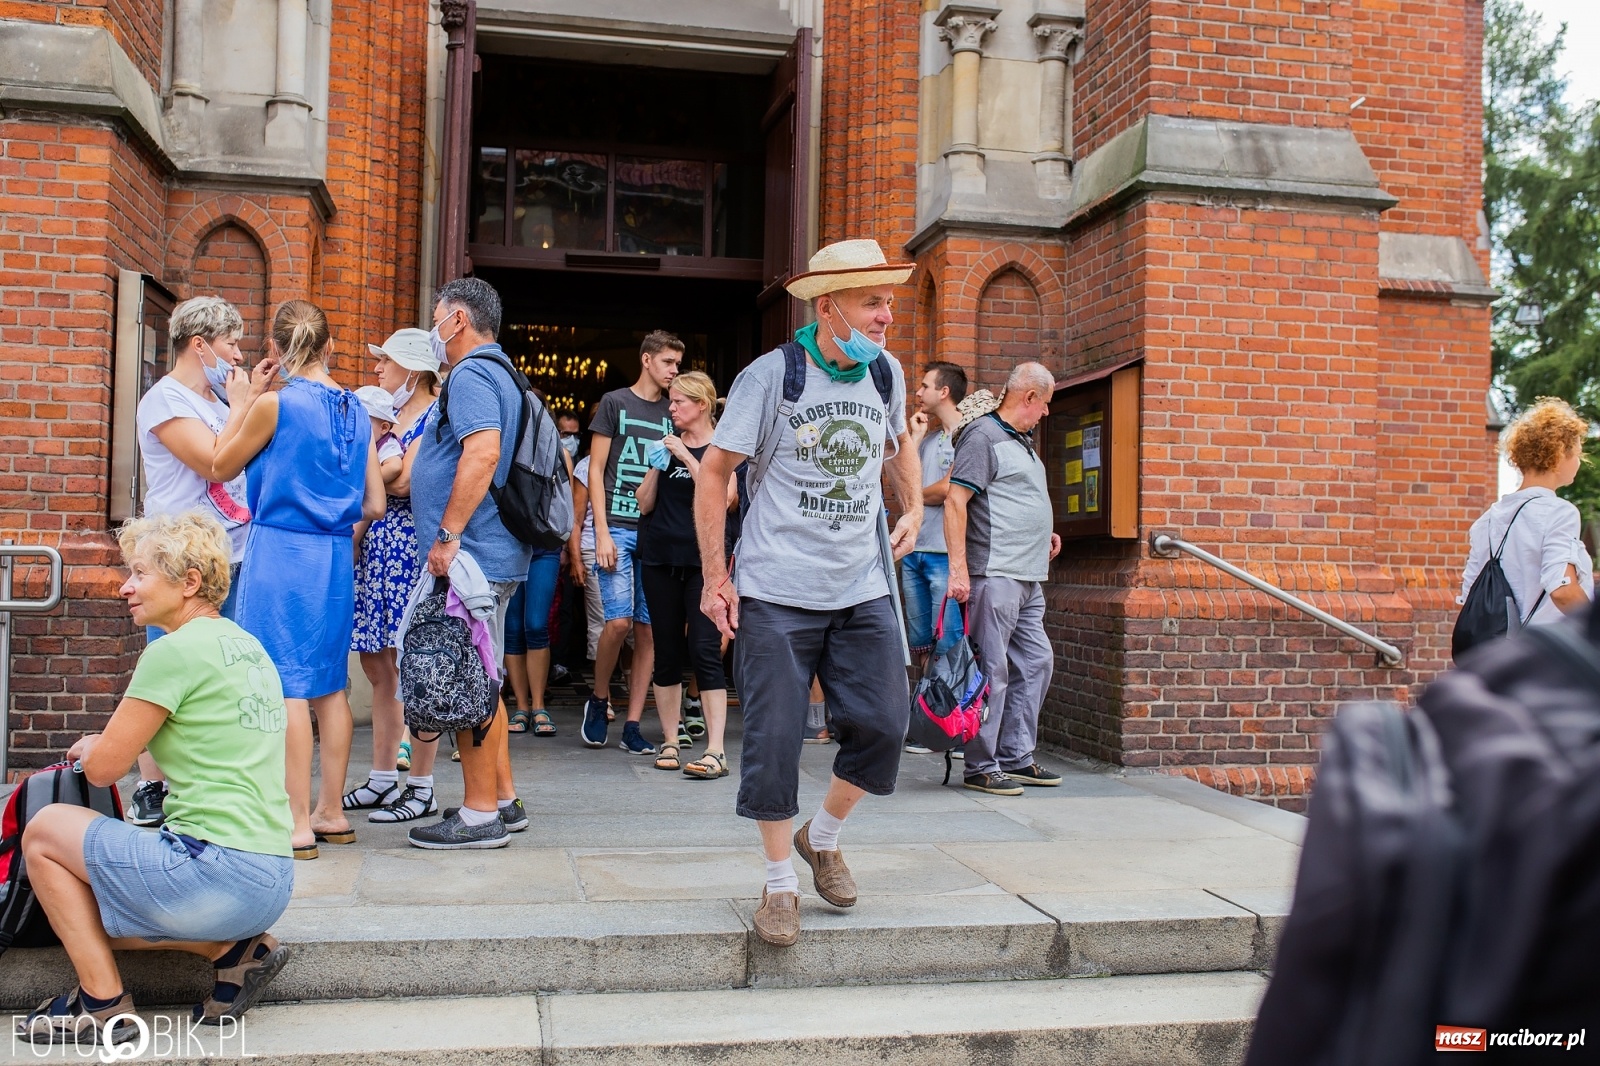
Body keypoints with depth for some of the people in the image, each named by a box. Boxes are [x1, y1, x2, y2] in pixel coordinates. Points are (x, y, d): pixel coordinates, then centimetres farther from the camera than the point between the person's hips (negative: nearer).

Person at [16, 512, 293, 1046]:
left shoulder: (175, 649, -11)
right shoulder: (248, 646, 15)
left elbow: (104, 767, -6)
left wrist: (89, 745, 16)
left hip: (215, 872, -9)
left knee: (45, 829, 10)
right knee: (94, 916, 25)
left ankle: (104, 1007, 10)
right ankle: (236, 948, 11)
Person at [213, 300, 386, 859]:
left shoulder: (274, 403, -9)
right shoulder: (356, 410, 8)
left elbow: (221, 467, 5)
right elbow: (374, 505, 9)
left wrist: (243, 402, 12)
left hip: (281, 550, -6)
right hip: (337, 558, 6)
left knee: (285, 685, -2)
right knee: (329, 684, 12)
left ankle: (298, 823, 0)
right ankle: (332, 812, 20)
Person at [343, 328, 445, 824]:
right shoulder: (390, 415, 19)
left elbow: (403, 483, -18)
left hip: (412, 550, -9)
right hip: (377, 546, 9)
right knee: (377, 665, 11)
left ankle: (421, 789, 4)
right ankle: (382, 779, 20)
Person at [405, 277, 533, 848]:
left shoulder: (471, 374, -12)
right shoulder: (499, 373, 21)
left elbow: (483, 453, -27)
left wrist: (448, 535, -25)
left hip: (472, 557, -11)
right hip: (492, 555, 11)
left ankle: (481, 814, 2)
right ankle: (503, 801, 24)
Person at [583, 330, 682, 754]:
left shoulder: (671, 414, 16)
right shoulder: (615, 403, 4)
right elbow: (595, 471, 0)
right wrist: (602, 532, -9)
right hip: (618, 527, -4)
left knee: (648, 628, 1)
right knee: (619, 620, -14)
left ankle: (633, 726, 7)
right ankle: (599, 699, 11)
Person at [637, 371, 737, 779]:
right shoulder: (668, 443, 13)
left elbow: (724, 499, -14)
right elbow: (645, 504, 9)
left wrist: (686, 457, -15)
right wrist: (658, 463, -5)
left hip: (703, 561, -4)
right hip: (660, 559, 4)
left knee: (704, 651, -11)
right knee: (667, 652, 6)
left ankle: (716, 750, -12)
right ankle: (670, 742, 15)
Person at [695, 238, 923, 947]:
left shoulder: (887, 373, 6)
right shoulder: (771, 376, -8)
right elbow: (714, 470, -4)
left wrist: (913, 508, 13)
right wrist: (715, 578, -7)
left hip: (863, 593, 4)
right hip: (777, 594, -4)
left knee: (883, 725, -2)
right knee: (774, 740, -1)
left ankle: (822, 836, 26)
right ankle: (780, 883, 18)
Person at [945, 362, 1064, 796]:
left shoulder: (1022, 441, 20)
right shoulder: (982, 435, -9)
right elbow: (955, 502, -16)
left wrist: (1043, 535, 19)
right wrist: (958, 569, -21)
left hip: (1029, 579, 10)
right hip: (995, 576, -10)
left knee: (1036, 662, 12)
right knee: (992, 671, -6)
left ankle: (1017, 757, 21)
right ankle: (981, 767, 1)